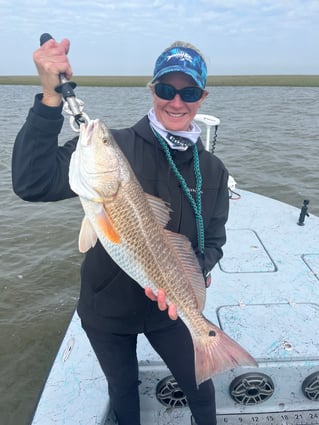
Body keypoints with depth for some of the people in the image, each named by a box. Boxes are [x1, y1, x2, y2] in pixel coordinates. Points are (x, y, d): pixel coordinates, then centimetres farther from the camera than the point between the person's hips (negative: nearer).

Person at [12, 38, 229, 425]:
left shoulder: (213, 170, -7)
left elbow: (213, 242, -4)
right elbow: (32, 184, -29)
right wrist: (50, 97, -38)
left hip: (169, 306, 2)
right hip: (107, 307, -1)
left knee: (200, 386, 22)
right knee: (123, 390, 25)